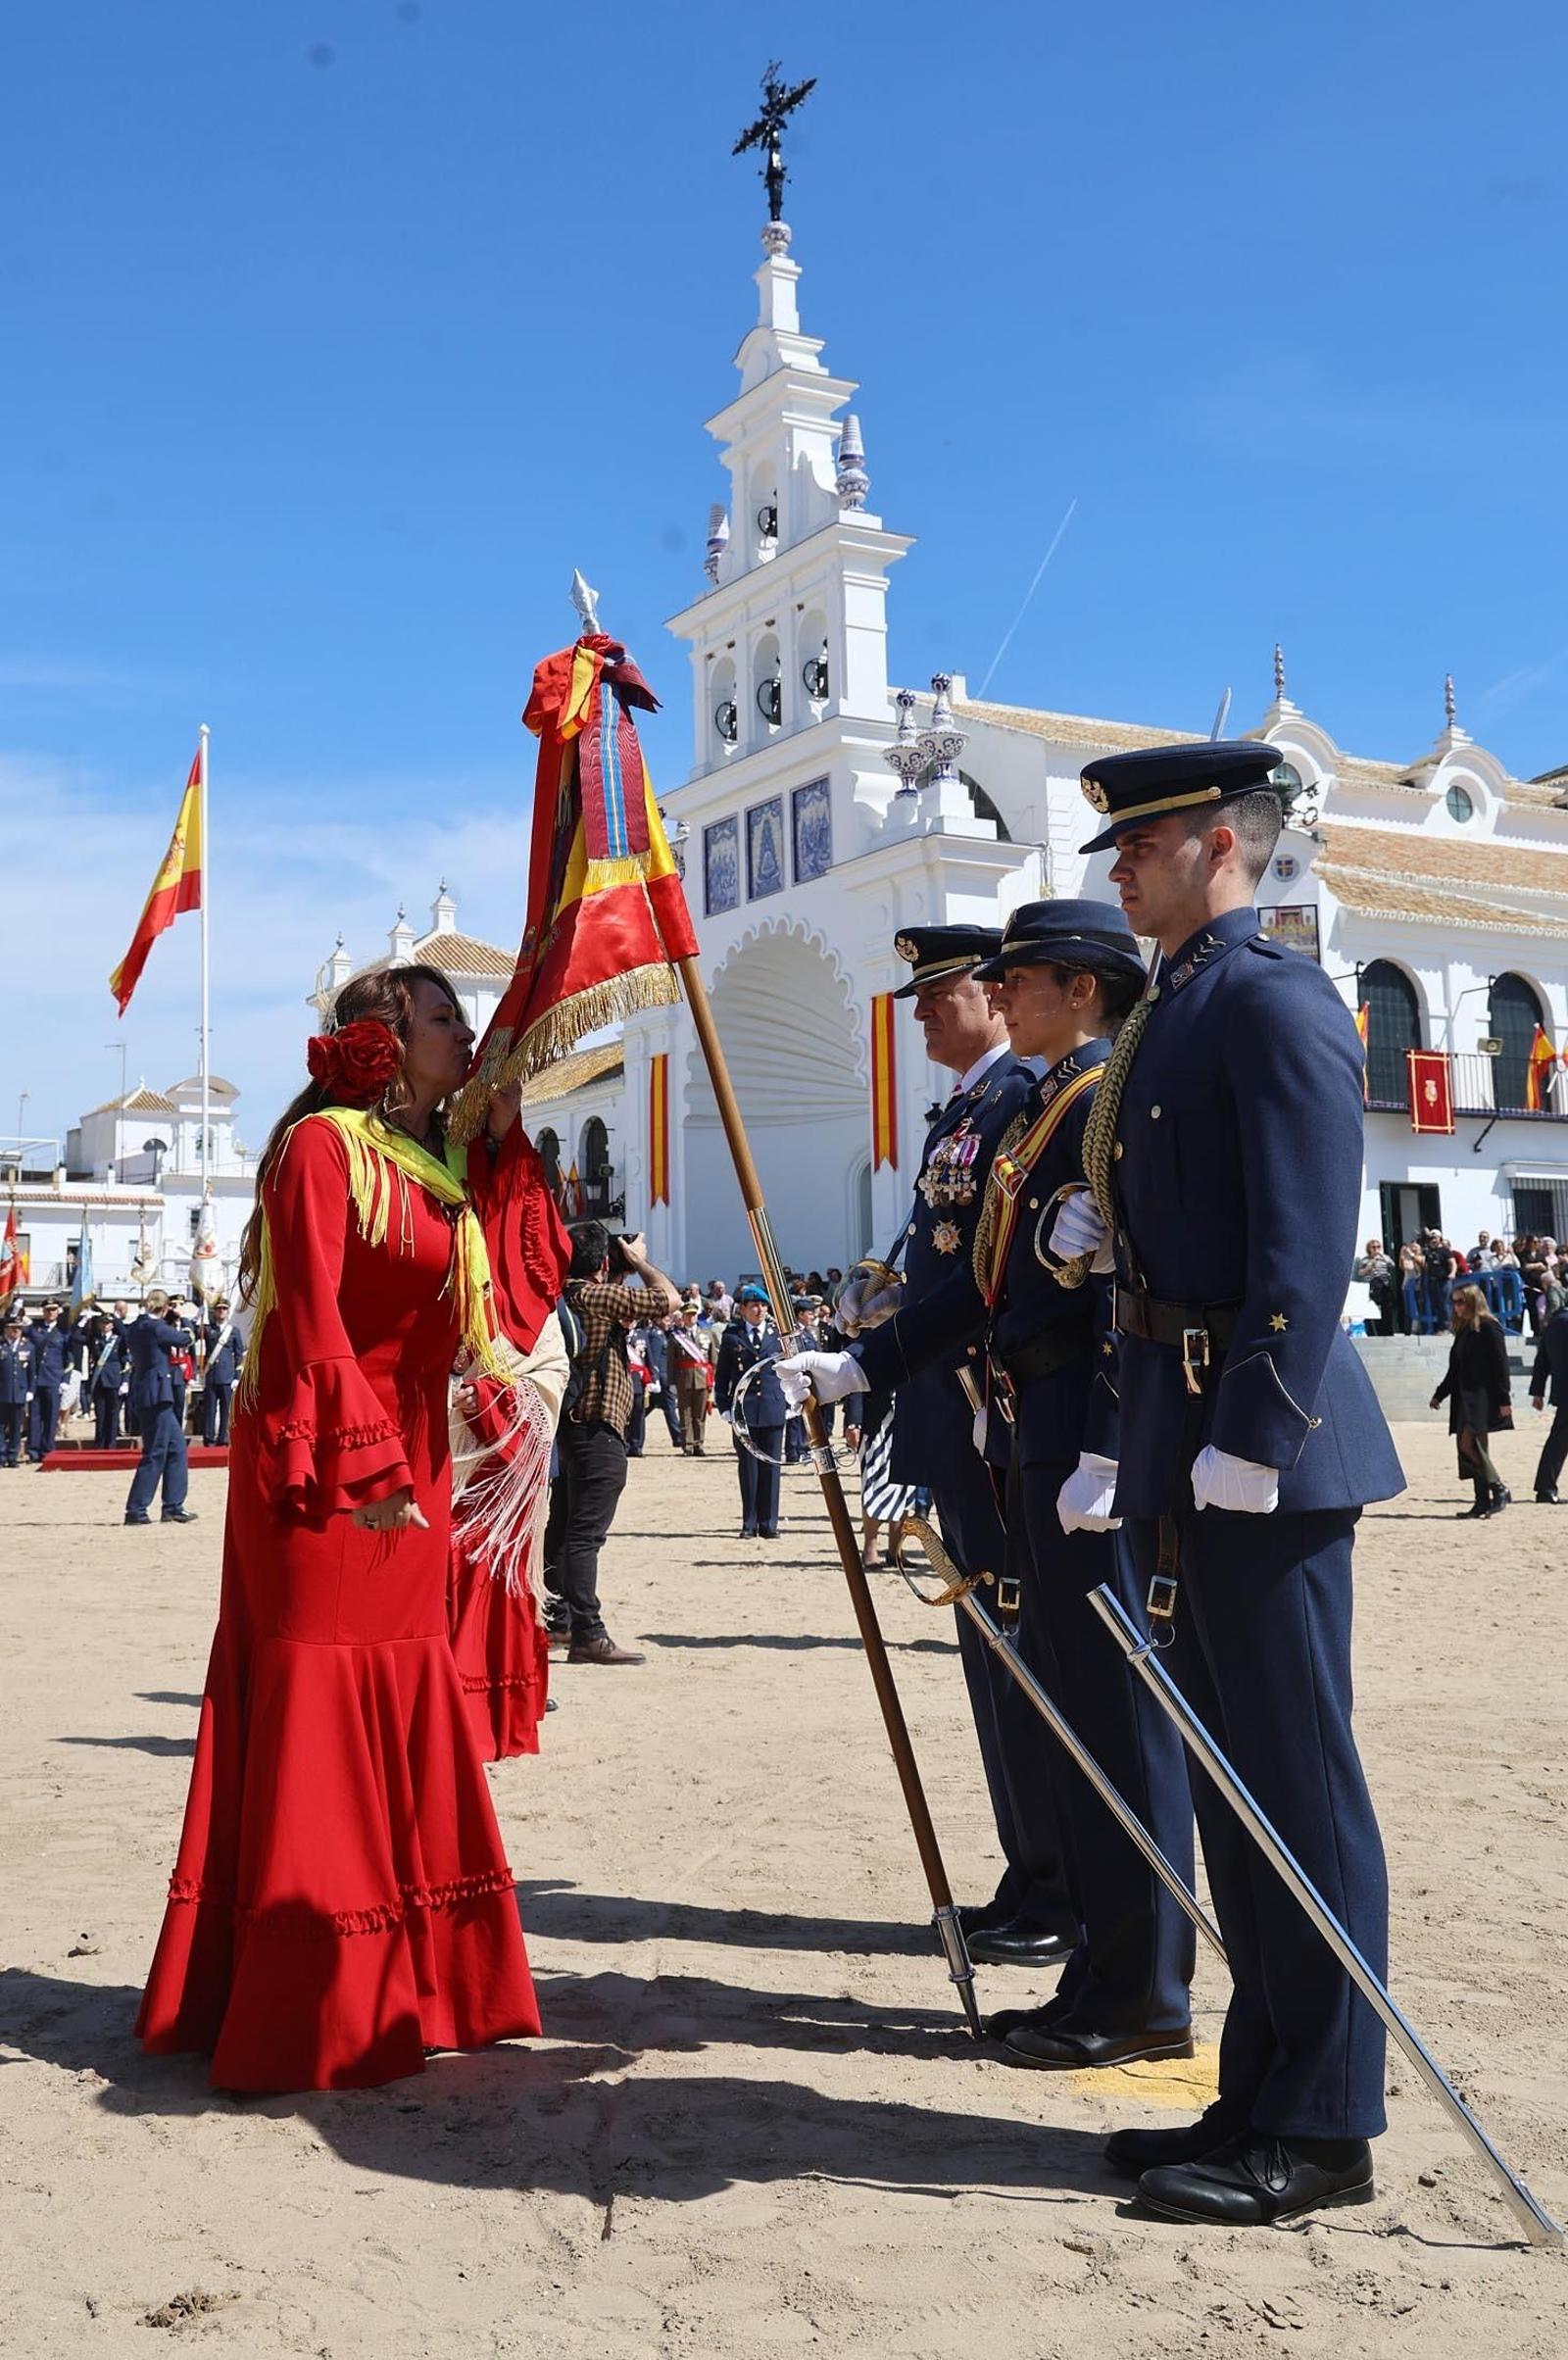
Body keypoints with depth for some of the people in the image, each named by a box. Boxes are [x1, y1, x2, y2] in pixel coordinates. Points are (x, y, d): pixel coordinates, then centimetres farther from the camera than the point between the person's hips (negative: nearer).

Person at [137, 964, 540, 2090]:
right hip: (321, 1473, -8)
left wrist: (506, 1142, 5)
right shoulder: (322, 1147, -9)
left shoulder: (444, 1172, 16)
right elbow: (310, 1320, -16)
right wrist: (363, 1465, -21)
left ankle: (398, 1987, 23)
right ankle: (303, 2012, 6)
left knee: (403, 1719, 12)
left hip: (408, 1469, 8)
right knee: (317, 1729, -4)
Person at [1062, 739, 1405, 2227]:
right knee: (1230, 1782, 15)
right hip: (1179, 1450, 10)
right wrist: (1141, 1441, 17)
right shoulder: (1172, 1010, 19)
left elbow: (1307, 1247, -18)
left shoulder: (1273, 999, -10)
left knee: (1296, 1782, 0)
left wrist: (1250, 1439, -22)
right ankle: (1260, 2098, 27)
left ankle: (1322, 2132, 13)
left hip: (1259, 1446, -10)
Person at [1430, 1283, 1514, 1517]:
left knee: (1470, 1445, -16)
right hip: (1464, 1398, 9)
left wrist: (1504, 1399, -16)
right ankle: (1483, 1501, 8)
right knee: (1468, 1448, 5)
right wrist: (1440, 1394, 24)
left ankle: (1499, 1489, -4)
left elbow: (1500, 1364, -12)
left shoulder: (1488, 1328, -8)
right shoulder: (1463, 1331, 17)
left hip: (1483, 1398, -9)